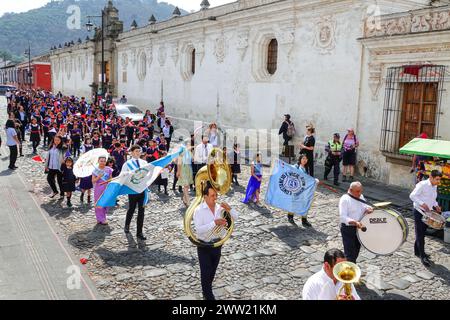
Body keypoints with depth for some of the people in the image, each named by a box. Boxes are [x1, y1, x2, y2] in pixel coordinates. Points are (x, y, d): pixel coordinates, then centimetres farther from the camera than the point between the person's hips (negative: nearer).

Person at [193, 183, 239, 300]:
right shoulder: (199, 210, -16)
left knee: (212, 271, 20)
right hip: (204, 246, -5)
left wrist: (229, 209, -19)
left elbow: (235, 218, 1)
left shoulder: (219, 207, -3)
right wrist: (214, 223, -34)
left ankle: (207, 291, 41)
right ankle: (208, 296, 19)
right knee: (206, 272, 3)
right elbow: (199, 229, -26)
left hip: (217, 244, 5)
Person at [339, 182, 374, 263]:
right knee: (350, 255, -7)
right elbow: (343, 217, -23)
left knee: (356, 252, 19)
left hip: (359, 228, 8)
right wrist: (354, 222, -38)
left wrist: (368, 209, -11)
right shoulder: (345, 199, -17)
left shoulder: (361, 196, 7)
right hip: (348, 229, -8)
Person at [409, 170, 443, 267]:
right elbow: (412, 195, -22)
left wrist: (436, 206, 4)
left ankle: (417, 251, 31)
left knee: (422, 232, 17)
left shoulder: (435, 187, 8)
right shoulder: (422, 185, -17)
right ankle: (423, 256, -1)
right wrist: (422, 204, -29)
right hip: (419, 212, -8)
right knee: (420, 234, -4)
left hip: (428, 212, 8)